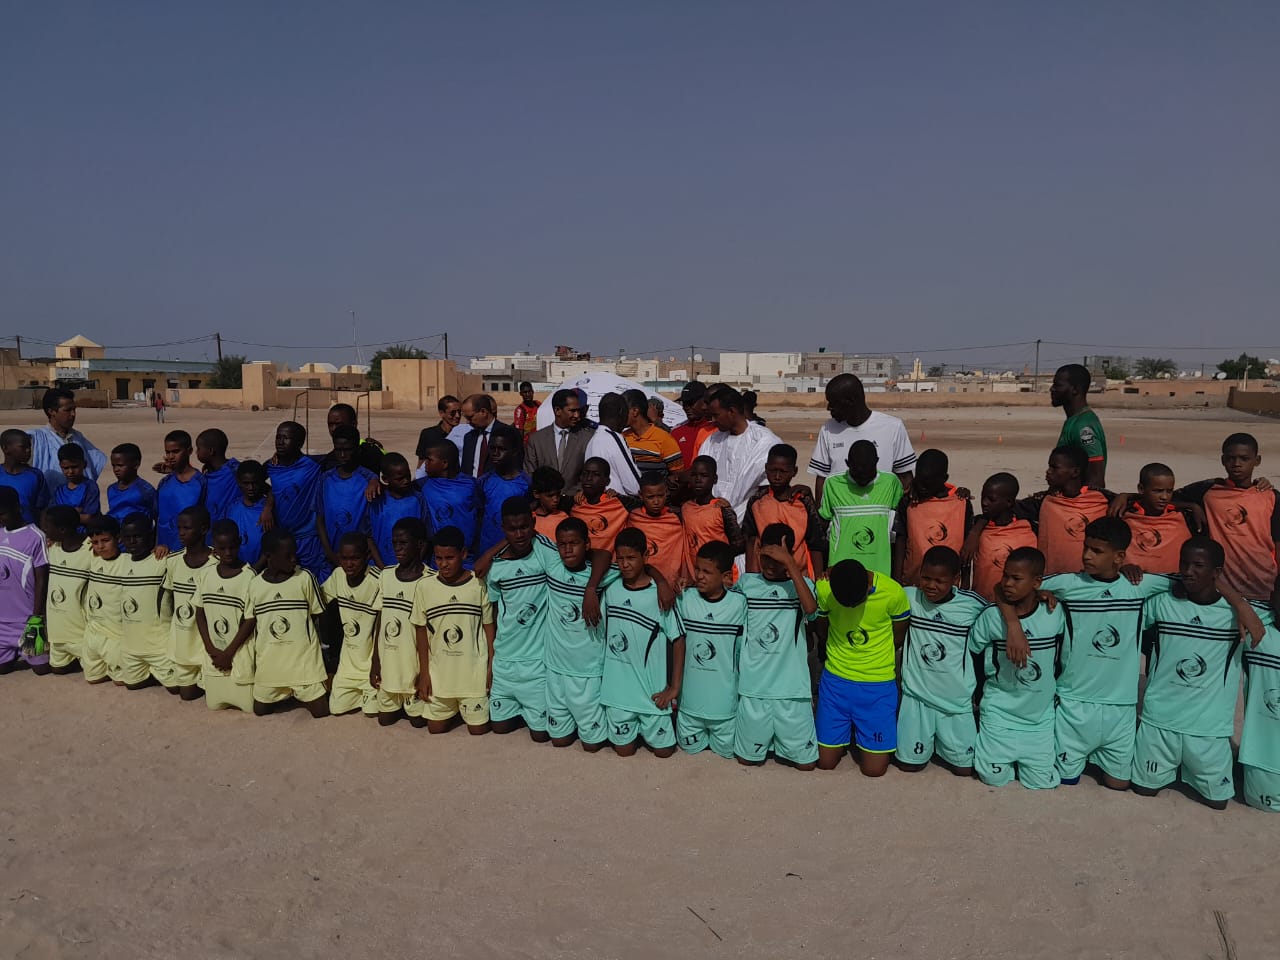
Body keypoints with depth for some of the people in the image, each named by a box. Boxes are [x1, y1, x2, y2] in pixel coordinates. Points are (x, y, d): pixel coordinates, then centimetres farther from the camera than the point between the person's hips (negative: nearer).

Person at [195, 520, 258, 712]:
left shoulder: (248, 576, -12)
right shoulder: (206, 574, 1)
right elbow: (200, 614, 5)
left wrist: (228, 653, -10)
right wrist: (211, 649, -4)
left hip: (240, 651, -4)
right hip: (213, 652, 4)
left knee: (248, 704, -4)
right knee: (213, 703, 8)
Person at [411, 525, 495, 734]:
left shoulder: (479, 584, -10)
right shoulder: (425, 586, -6)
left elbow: (488, 627, -1)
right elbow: (421, 631, 1)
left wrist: (492, 667, -3)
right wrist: (424, 673, 1)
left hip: (474, 671, -2)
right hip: (438, 671, 2)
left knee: (478, 729, 6)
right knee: (435, 728, 10)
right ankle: (455, 710, 40)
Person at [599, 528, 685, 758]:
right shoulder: (610, 589, -3)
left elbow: (678, 640, -8)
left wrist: (674, 688, -9)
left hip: (652, 688, -3)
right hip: (617, 687, 3)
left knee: (663, 750, 9)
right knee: (624, 749, 11)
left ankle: (670, 718, 37)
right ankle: (636, 731, 41)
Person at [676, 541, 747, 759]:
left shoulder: (738, 603, -15)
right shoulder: (685, 599, -11)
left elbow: (742, 650, -6)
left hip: (725, 697, -1)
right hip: (691, 694, 2)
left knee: (727, 750, 12)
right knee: (690, 747, 15)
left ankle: (719, 736, 42)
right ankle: (702, 733, 45)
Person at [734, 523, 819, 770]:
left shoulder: (802, 584, -2)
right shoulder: (746, 582, 3)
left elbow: (810, 608, -23)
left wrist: (789, 563, -26)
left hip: (791, 686, -1)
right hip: (753, 686, 1)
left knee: (805, 762, 5)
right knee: (748, 758, 10)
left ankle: (782, 744, 36)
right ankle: (768, 741, 41)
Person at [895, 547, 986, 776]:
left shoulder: (972, 605, -13)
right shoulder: (910, 597, -10)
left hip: (957, 699, 0)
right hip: (917, 696, 0)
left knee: (965, 767, 8)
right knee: (910, 763, 5)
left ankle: (942, 745, 38)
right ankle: (927, 741, 36)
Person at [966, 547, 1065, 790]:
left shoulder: (1055, 614, -12)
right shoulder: (991, 617, -15)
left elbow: (1061, 659, 4)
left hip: (1041, 715, 2)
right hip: (999, 714, -1)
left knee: (1042, 783, 5)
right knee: (994, 778, 2)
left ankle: (1019, 758, 34)